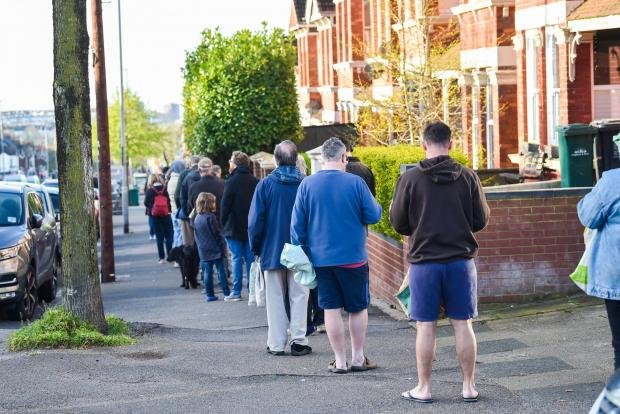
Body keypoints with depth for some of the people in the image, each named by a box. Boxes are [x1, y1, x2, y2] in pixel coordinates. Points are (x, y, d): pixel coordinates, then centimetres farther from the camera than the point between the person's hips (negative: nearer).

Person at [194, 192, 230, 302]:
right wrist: (223, 246, -5)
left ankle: (209, 294, 8)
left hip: (203, 251, 6)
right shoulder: (210, 217, -14)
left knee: (207, 272, 7)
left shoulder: (197, 218, 7)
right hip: (215, 249, -6)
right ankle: (226, 292, 3)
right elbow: (217, 234, -12)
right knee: (221, 271, 1)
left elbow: (196, 235, 13)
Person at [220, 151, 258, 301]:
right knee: (250, 258, 8)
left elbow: (225, 206, -12)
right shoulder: (255, 182, 6)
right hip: (251, 227, 5)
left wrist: (223, 223, -1)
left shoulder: (232, 182, -12)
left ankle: (236, 291, -1)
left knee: (236, 258, -2)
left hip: (234, 227, -5)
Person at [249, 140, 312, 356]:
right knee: (299, 296, 8)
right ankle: (298, 341, 3)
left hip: (272, 250, 0)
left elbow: (255, 221, -5)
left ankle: (276, 343, 9)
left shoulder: (265, 185, -7)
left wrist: (256, 248, 7)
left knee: (275, 298, 8)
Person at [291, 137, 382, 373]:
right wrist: (377, 206, 18)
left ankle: (340, 361, 8)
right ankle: (358, 358, 16)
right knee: (358, 308, 12)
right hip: (353, 257, -2)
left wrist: (301, 252, 11)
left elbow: (297, 223, 1)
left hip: (321, 258, 2)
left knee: (331, 309, 6)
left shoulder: (307, 185, -2)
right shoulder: (355, 183, -9)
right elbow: (373, 216, -5)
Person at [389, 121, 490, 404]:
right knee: (462, 324, 8)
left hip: (424, 261, -1)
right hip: (460, 259, 1)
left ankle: (423, 388, 11)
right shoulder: (467, 177, -4)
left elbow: (398, 223, -1)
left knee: (425, 326, 6)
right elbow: (481, 220, 2)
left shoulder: (410, 179, -7)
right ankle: (469, 386, 13)